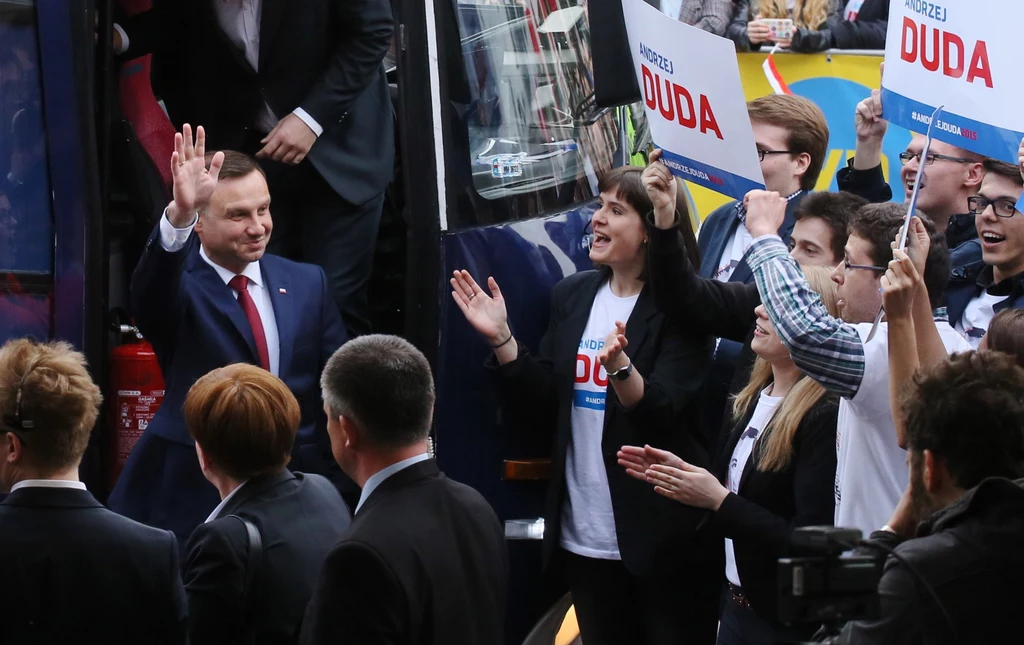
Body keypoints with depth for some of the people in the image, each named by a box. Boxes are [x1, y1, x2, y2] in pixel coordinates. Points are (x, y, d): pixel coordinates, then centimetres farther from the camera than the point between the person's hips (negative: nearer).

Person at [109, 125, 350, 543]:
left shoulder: (307, 284, 7)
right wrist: (179, 215, -48)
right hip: (192, 500, -3)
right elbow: (149, 292, -31)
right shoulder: (180, 285, -6)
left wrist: (340, 492, 5)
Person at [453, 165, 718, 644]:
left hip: (661, 539, -6)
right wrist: (501, 339, -3)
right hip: (585, 536, 6)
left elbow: (664, 412, -20)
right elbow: (540, 412, 8)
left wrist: (620, 368, -38)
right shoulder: (571, 298, 9)